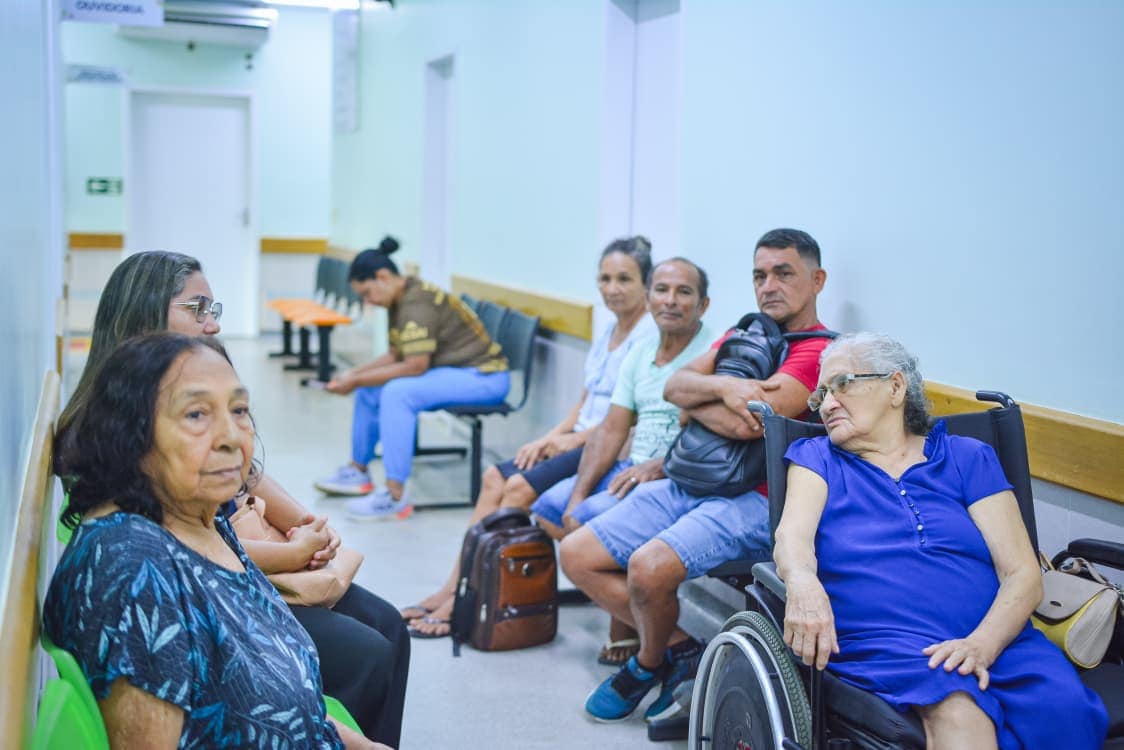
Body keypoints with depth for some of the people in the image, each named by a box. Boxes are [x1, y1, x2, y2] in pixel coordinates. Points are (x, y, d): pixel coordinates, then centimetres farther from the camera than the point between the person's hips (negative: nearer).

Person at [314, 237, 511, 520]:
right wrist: (354, 374, 1)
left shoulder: (418, 302, -22)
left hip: (483, 376, -11)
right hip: (453, 370, 11)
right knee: (370, 388, 10)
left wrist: (357, 381, -19)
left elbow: (414, 367, -26)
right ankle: (358, 471, 24)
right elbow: (396, 355, 12)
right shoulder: (401, 301, 7)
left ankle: (395, 497, -26)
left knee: (397, 393, -30)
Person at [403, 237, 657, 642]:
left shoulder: (651, 336, -12)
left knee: (520, 487, -21)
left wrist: (573, 440, -15)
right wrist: (550, 437, 3)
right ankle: (455, 586, -6)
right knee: (495, 477, -7)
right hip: (581, 441, 9)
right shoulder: (607, 334, 17)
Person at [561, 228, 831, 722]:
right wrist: (721, 386, -16)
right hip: (689, 482, 9)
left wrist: (691, 402, -2)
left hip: (751, 501, -8)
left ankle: (649, 664, 3)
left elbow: (747, 424, -21)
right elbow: (674, 386, 5)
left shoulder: (819, 354, -8)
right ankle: (680, 645, 8)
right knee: (577, 556, 0)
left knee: (648, 567, -31)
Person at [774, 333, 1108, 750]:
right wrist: (802, 583, -28)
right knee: (956, 709, -34)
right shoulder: (816, 458, 17)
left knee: (1064, 707, -29)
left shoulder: (968, 458, 16)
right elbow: (792, 536, -3)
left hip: (994, 640, 2)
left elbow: (1023, 575, 6)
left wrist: (982, 645, -14)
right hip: (881, 647, -2)